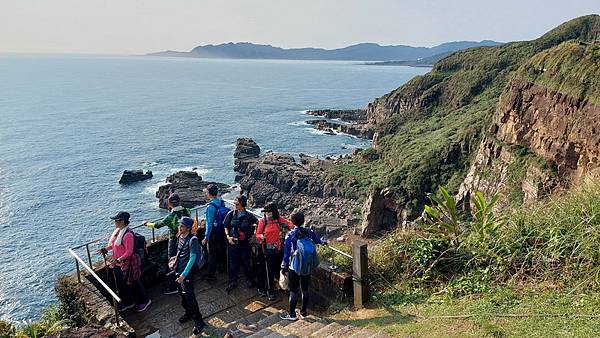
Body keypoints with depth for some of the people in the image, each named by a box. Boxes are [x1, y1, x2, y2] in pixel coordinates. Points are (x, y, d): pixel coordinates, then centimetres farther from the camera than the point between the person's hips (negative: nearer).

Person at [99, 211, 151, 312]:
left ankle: (144, 301, 25)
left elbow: (129, 252, -25)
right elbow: (113, 245, 15)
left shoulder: (128, 235, -26)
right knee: (121, 284, 20)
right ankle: (127, 302, 38)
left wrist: (118, 260, -31)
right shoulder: (118, 231, 2)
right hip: (117, 263, 9)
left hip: (126, 263, -9)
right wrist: (105, 249, 1)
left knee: (132, 283, 7)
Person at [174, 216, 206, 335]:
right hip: (178, 270, 8)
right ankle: (188, 313, 41)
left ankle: (198, 321, 7)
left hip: (187, 272, -8)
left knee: (189, 297, -6)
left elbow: (192, 258, -22)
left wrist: (184, 274, -23)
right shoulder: (180, 237, 3)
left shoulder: (192, 240, -21)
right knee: (182, 294, 20)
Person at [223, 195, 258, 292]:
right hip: (233, 242, 1)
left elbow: (258, 222, 8)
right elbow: (226, 227, 6)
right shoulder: (231, 214, -2)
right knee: (233, 263, 9)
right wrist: (228, 236, -8)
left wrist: (253, 234, 3)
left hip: (245, 243, -1)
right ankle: (232, 281, 24)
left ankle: (249, 279, 30)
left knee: (246, 262, 10)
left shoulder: (248, 215, -5)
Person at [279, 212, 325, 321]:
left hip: (294, 268, -4)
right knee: (305, 289, 16)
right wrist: (323, 242, 40)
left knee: (293, 290, 6)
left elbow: (286, 252, -8)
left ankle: (292, 314, 16)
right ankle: (304, 312, 27)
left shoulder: (290, 235, -14)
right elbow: (318, 240, 17)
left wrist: (284, 267, 3)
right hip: (307, 267, 4)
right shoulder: (310, 232, -5)